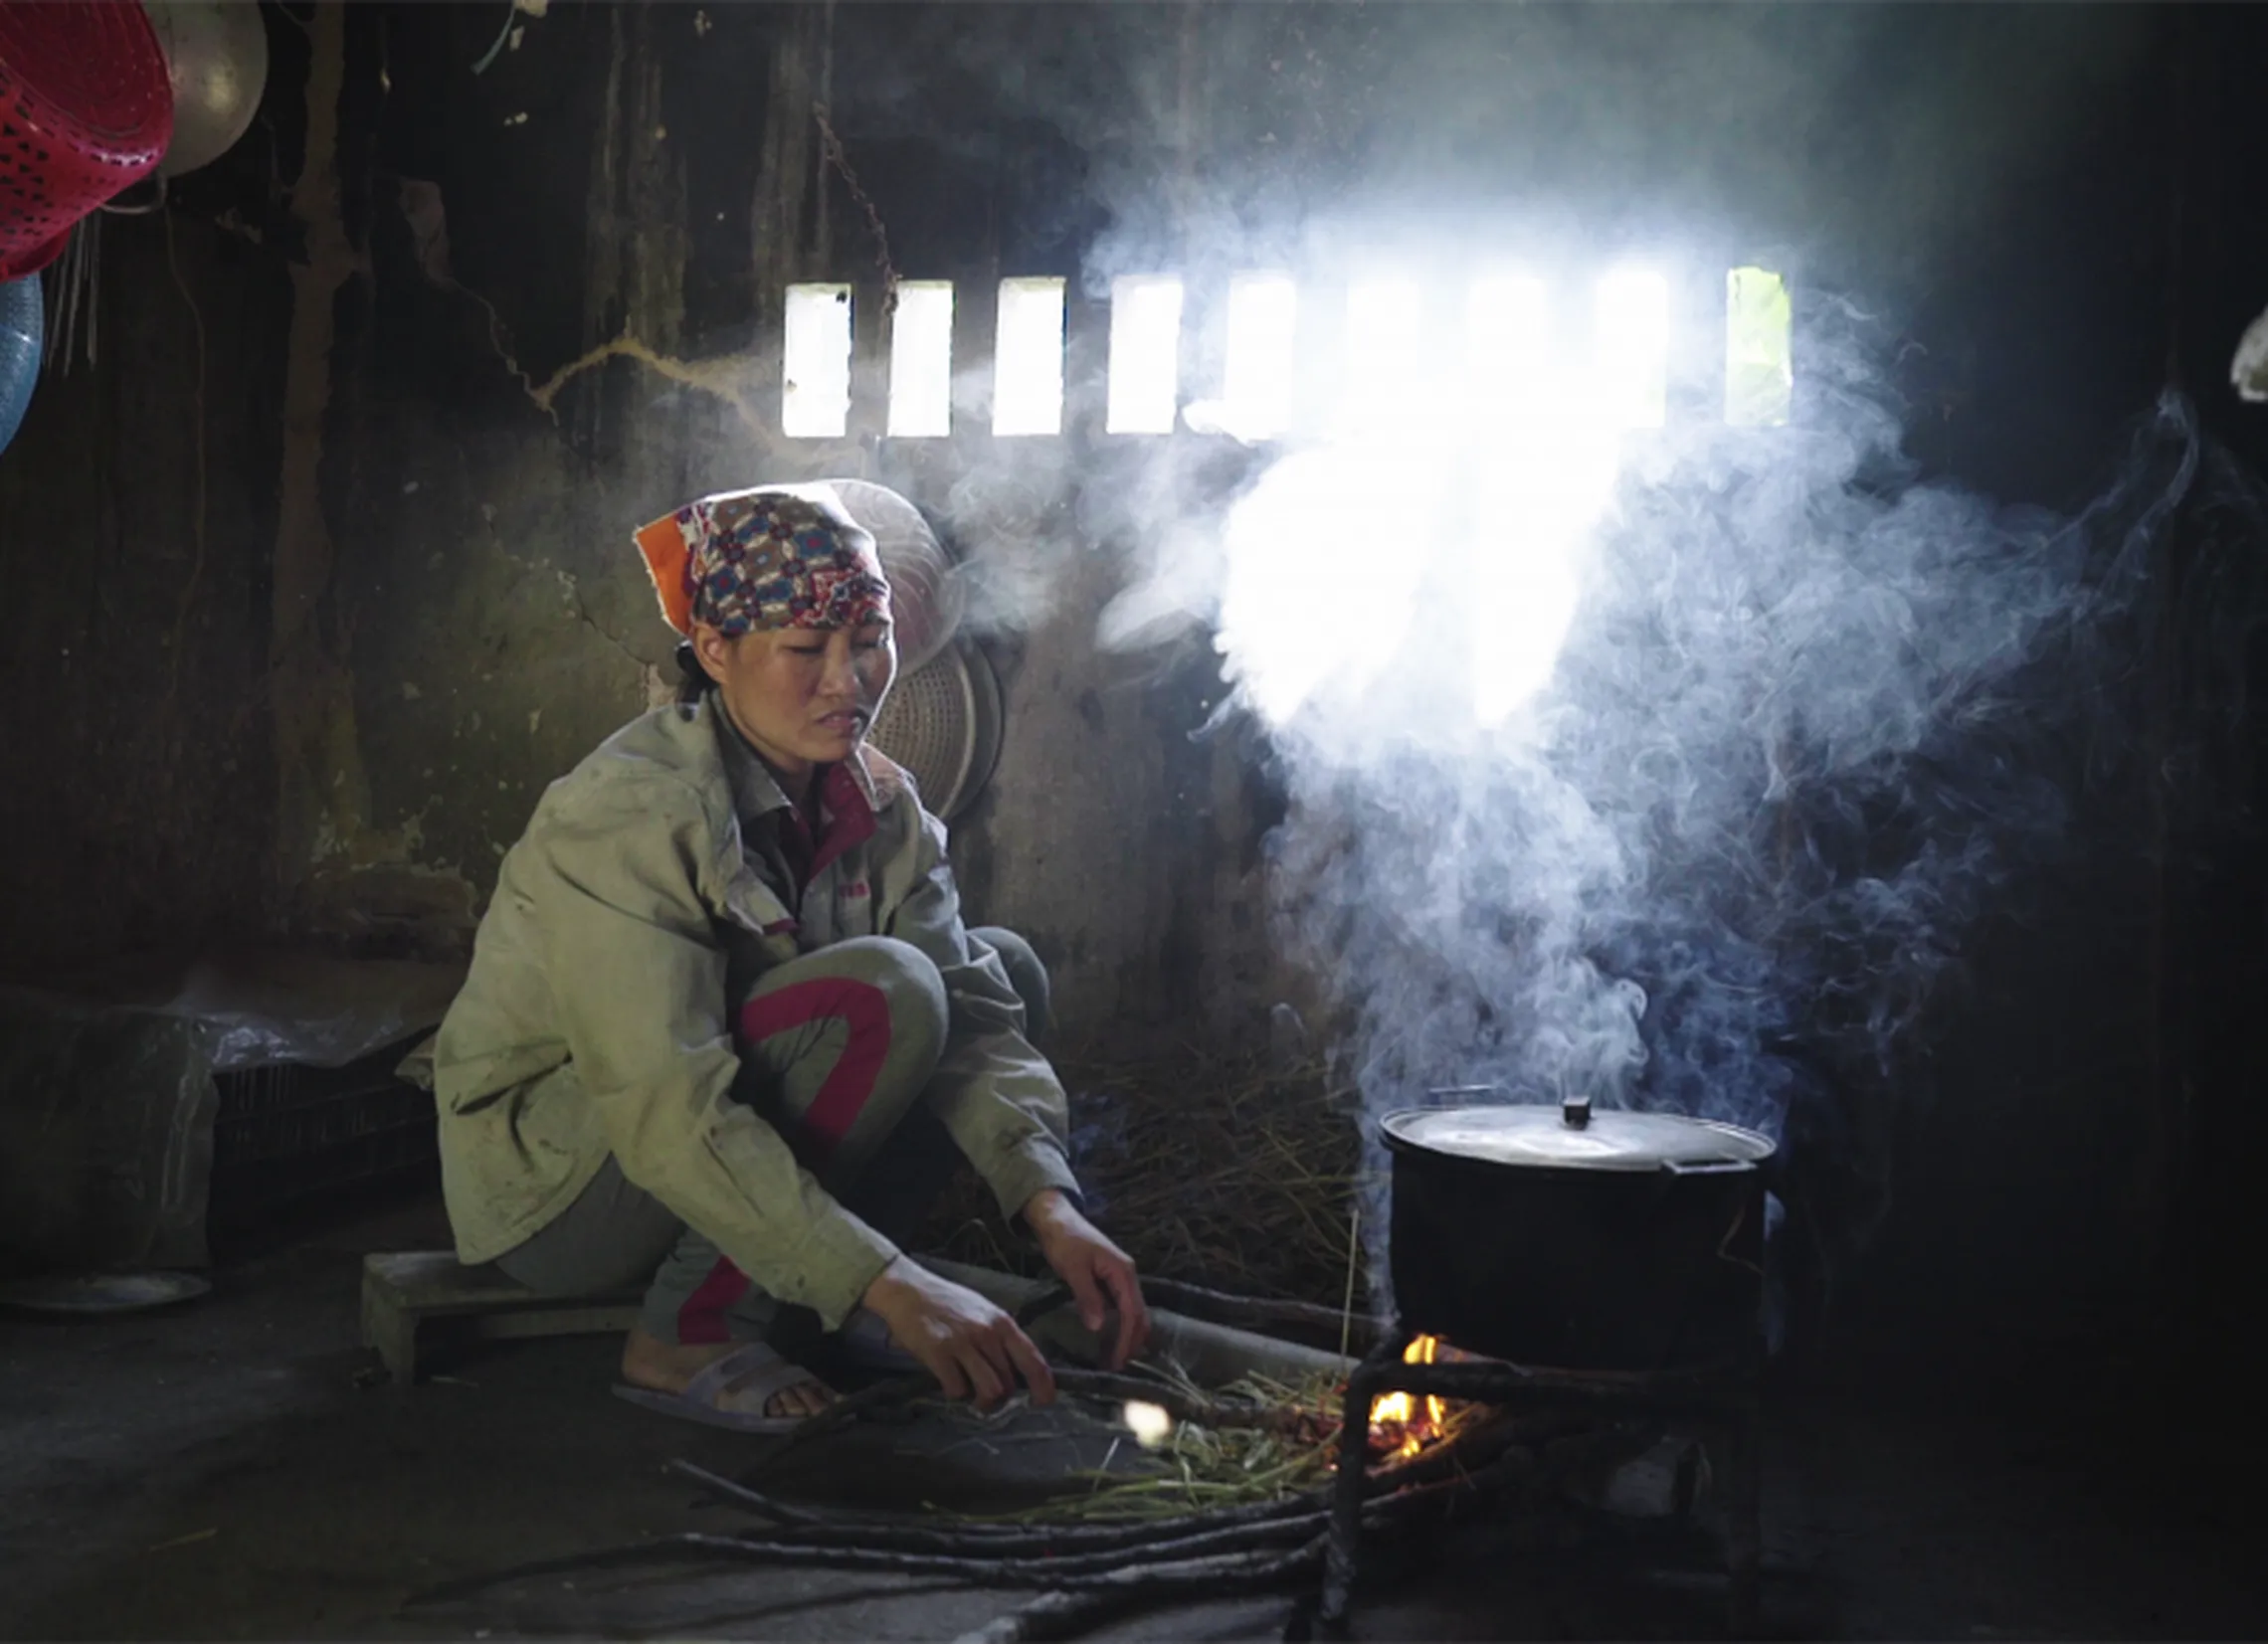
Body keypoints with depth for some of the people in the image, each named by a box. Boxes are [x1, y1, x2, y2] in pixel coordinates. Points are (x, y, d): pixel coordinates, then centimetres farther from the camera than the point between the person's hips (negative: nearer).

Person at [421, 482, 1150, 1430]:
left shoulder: (878, 803, -3)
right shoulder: (630, 813, -26)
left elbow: (970, 1013, -11)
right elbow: (670, 1118, -34)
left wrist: (1049, 1206, -28)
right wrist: (888, 1285, -40)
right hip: (550, 1183, -8)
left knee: (1004, 968, -2)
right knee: (881, 993, -28)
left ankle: (824, 1303, -1)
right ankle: (687, 1337, -16)